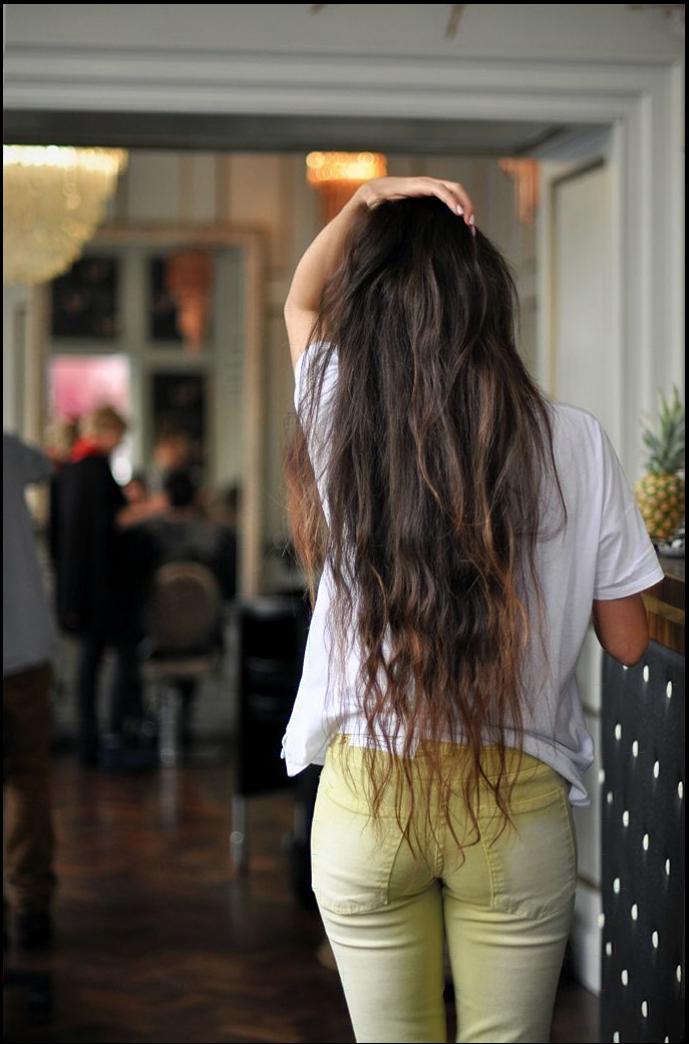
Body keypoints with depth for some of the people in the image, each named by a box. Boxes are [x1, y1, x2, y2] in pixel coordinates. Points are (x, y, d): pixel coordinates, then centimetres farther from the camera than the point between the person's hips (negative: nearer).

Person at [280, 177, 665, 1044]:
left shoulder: (341, 416, -7)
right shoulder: (574, 443, -9)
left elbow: (300, 302, 17)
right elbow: (628, 642, 0)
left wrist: (363, 204, 5)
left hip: (365, 795, 1)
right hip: (516, 799, -1)